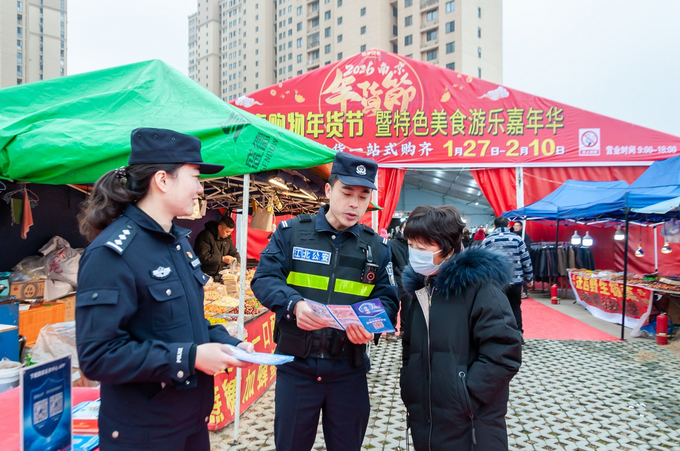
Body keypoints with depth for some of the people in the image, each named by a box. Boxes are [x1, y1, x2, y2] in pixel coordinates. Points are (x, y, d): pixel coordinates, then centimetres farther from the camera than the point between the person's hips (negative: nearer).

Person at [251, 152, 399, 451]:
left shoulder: (377, 247, 4)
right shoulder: (292, 232, -3)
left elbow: (387, 299, 1)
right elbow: (264, 278, -9)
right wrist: (295, 304, -29)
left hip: (349, 370, 2)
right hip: (295, 365, -1)